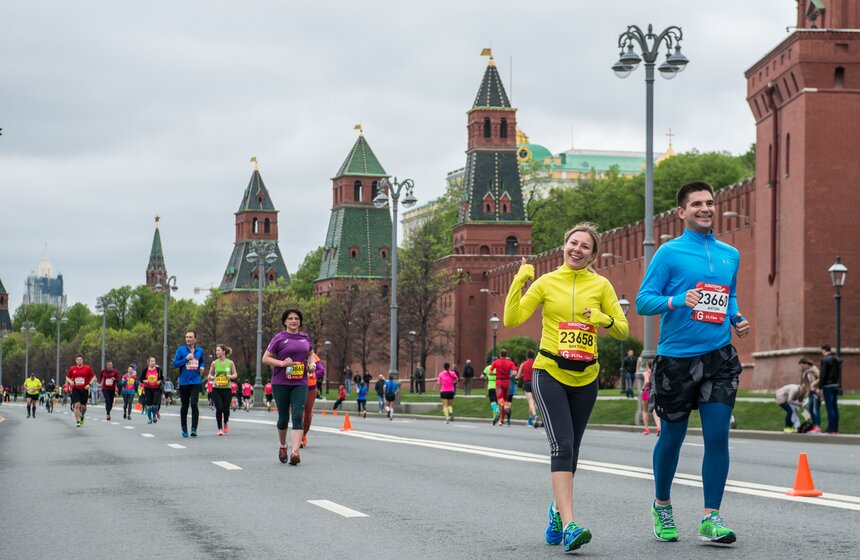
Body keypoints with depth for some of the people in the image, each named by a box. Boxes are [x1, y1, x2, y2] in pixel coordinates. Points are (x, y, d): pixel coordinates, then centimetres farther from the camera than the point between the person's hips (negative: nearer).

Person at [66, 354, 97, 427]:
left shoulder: (87, 368, -2)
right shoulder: (72, 369, 2)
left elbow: (93, 377, 3)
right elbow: (67, 377, 13)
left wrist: (89, 384, -11)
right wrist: (71, 382, -8)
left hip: (84, 389, 0)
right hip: (75, 389, 0)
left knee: (83, 406, 7)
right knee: (77, 405, -14)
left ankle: (82, 416, 39)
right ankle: (77, 421, -10)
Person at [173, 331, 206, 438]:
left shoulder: (200, 351, 7)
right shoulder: (181, 350, 0)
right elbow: (175, 364, -5)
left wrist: (202, 368, 3)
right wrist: (186, 358, -15)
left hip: (195, 382, 0)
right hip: (184, 382, 0)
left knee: (194, 404, -15)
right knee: (184, 406, 8)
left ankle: (194, 428, -14)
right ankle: (184, 429, 21)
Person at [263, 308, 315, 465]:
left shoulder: (306, 338, 10)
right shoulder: (279, 338, -1)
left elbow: (310, 354, 27)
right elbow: (265, 358, -1)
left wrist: (312, 364, 6)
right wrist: (282, 363, -16)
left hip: (300, 383, 2)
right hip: (281, 383, -2)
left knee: (297, 417, -12)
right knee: (283, 418, 8)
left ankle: (295, 452, -20)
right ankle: (282, 447, 33)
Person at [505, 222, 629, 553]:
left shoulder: (600, 285, 4)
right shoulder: (546, 282, 2)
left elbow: (622, 330, 6)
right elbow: (512, 319, -2)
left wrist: (605, 319, -14)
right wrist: (519, 281, -11)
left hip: (585, 378, 3)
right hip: (549, 374, -3)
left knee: (570, 450, 12)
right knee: (562, 446, -18)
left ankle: (558, 511, 35)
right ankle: (569, 525, -25)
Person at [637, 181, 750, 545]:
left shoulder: (730, 255, 12)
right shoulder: (670, 253, -4)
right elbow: (643, 301, -7)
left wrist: (737, 318, 6)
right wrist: (677, 301, -25)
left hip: (719, 357, 3)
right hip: (676, 358, -3)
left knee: (717, 436, -6)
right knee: (672, 437, 9)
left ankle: (711, 518, -1)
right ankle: (661, 505, 30)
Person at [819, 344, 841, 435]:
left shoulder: (825, 360, -11)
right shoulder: (837, 360, 12)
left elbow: (823, 375, -14)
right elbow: (839, 375, 15)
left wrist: (820, 387, -9)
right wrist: (839, 386, 17)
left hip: (828, 386, -7)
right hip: (836, 386, 7)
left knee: (829, 407, -6)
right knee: (835, 407, 10)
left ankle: (831, 428, -7)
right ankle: (836, 429, 10)